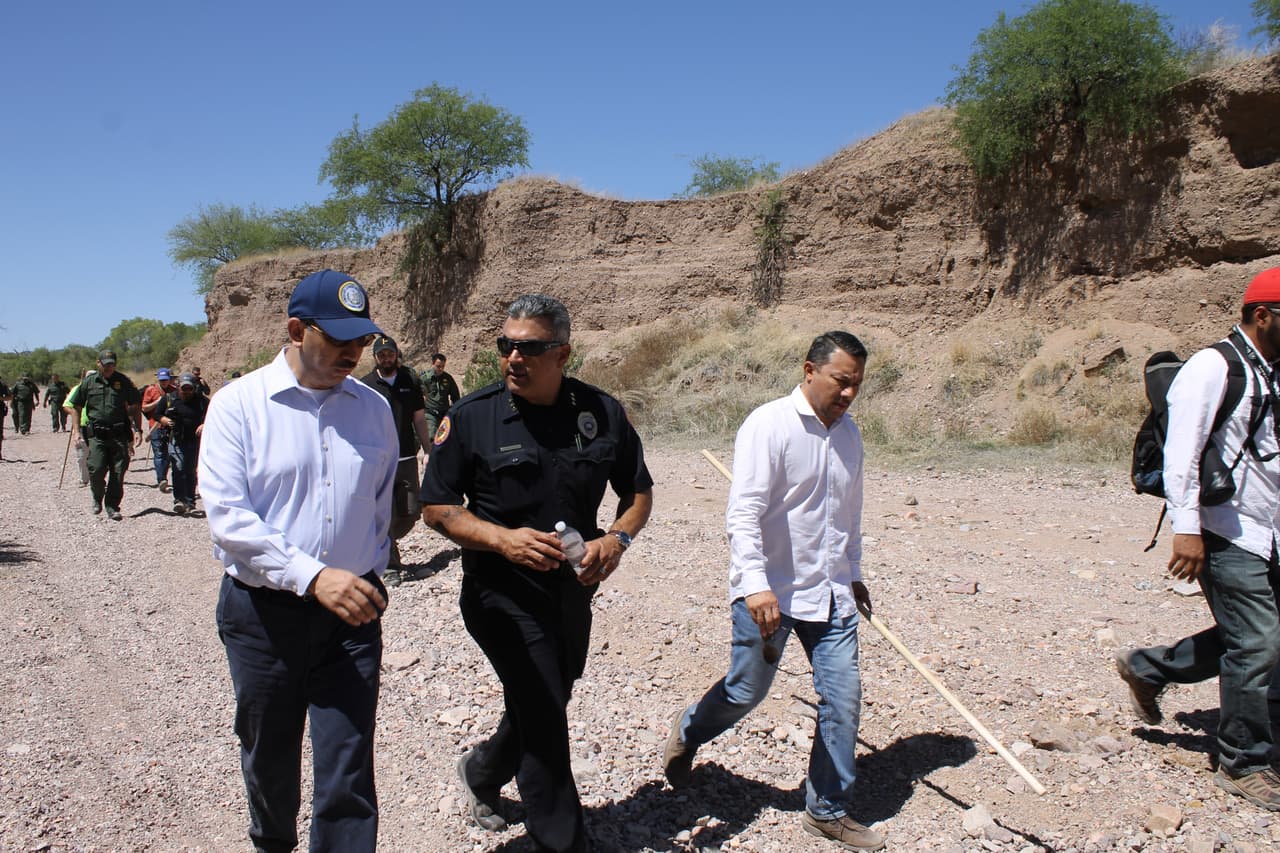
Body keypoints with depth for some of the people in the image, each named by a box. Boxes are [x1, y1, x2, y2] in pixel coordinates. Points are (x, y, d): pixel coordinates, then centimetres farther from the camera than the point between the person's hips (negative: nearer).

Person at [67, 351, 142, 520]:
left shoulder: (123, 381, 6)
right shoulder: (88, 382, 7)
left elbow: (135, 407, 11)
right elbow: (76, 407, 14)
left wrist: (137, 430, 3)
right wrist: (77, 431, 6)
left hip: (119, 435, 0)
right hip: (96, 435, 0)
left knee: (118, 473, 0)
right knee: (96, 469, -9)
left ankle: (112, 507, 12)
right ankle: (97, 498, 19)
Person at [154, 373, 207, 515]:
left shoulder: (201, 401, 3)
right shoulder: (168, 399, 7)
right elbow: (157, 414, 15)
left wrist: (205, 425, -21)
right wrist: (165, 420, -7)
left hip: (194, 440, 1)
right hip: (176, 440, -1)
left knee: (191, 471, 7)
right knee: (179, 468, -15)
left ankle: (190, 502, 18)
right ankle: (179, 500, -18)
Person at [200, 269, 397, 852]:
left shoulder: (373, 408, 4)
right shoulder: (237, 405, -7)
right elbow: (227, 517, -15)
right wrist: (312, 575, -24)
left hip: (351, 614, 1)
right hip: (263, 613, -1)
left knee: (348, 775, 0)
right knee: (269, 758, 20)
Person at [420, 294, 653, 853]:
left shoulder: (602, 412, -3)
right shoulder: (471, 417, -10)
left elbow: (638, 491, 7)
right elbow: (437, 507, -5)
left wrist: (617, 539, -13)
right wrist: (502, 538, -21)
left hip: (574, 590, 5)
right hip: (503, 592, -4)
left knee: (542, 709, 21)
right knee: (544, 718, -6)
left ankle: (482, 774, 51)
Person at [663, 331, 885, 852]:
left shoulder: (848, 433, 9)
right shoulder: (770, 425, -14)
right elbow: (743, 511, -21)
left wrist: (853, 573, 25)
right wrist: (755, 585, -29)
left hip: (830, 594, 6)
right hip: (770, 592, -6)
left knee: (843, 698, 4)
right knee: (745, 692, 7)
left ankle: (829, 810, 22)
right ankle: (688, 734, 39)